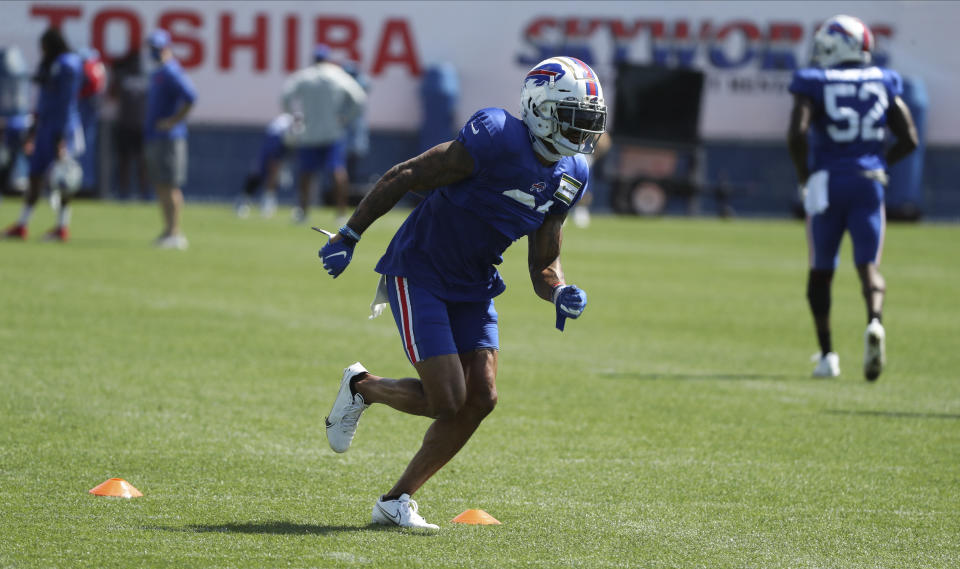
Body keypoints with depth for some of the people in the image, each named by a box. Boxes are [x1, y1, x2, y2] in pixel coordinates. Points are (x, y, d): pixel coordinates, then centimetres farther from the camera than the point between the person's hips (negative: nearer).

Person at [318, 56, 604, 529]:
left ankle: (396, 500, 9)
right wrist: (349, 236, -12)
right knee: (446, 399, -13)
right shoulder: (496, 140, -23)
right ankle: (361, 387, 18)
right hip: (418, 273, -8)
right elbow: (404, 176, -15)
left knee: (480, 399, -4)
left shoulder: (570, 175, 2)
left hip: (473, 286, 8)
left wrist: (560, 293, -14)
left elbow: (543, 264, 10)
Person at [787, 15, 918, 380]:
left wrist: (803, 174, -1)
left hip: (827, 182, -2)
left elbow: (797, 134, -16)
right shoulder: (882, 83, 7)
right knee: (868, 265, 0)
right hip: (869, 183, 2)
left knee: (821, 269, 13)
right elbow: (909, 140, 6)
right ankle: (874, 321, -32)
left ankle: (827, 354, 15)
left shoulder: (814, 84, -3)